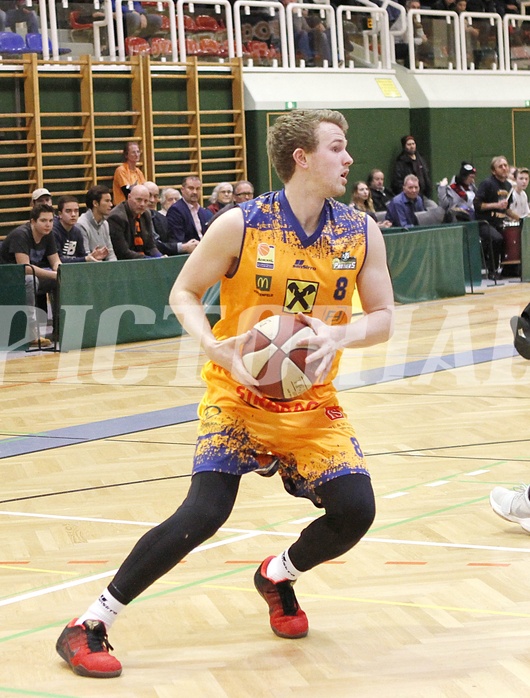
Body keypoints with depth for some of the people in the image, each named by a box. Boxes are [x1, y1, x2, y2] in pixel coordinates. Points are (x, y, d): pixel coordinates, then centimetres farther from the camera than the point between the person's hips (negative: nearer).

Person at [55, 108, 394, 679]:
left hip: (312, 403, 4)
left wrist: (341, 336, -19)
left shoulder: (360, 233, -2)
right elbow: (183, 294, -4)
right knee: (204, 513, -19)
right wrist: (215, 347, -22)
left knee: (355, 510, -12)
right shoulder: (241, 225, -12)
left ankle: (278, 576, 23)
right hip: (239, 395, -4)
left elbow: (382, 317, 2)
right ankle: (88, 627, -8)